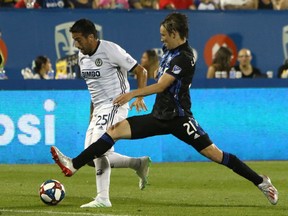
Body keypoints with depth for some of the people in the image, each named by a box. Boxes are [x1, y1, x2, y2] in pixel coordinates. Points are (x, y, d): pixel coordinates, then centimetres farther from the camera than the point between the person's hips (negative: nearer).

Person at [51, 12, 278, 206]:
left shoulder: (184, 57, -17)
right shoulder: (170, 51, 10)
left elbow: (161, 85, -23)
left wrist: (133, 94, -26)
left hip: (179, 119, -8)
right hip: (160, 116, 8)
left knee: (214, 153, -10)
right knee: (115, 130, -5)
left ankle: (260, 181, 2)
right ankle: (74, 165, -8)